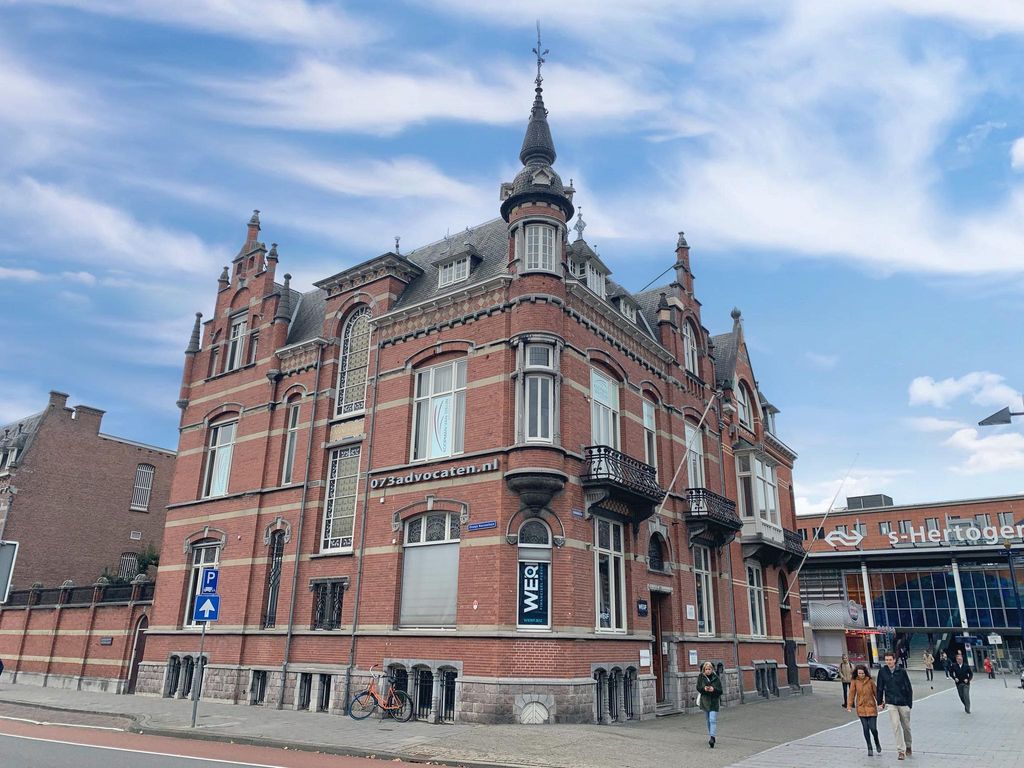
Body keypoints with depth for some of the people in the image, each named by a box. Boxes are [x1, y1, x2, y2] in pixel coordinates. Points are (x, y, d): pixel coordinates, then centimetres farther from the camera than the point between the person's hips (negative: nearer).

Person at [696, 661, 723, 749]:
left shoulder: (716, 678, -5)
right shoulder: (701, 677, -2)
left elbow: (720, 691, -4)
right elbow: (698, 688, -1)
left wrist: (713, 689, -24)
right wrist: (704, 688, -22)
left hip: (714, 701, -2)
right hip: (705, 701, 2)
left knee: (713, 720, -14)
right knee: (708, 720, 14)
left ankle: (712, 738, -22)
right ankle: (711, 737, 28)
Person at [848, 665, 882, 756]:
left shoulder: (870, 681, -4)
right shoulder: (854, 682, -3)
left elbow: (876, 692, 3)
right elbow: (852, 694, -3)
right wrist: (849, 706, -10)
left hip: (871, 707, -1)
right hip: (861, 708, 1)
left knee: (873, 728, -4)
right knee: (865, 728, 2)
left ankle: (877, 743, 27)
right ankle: (869, 748, 16)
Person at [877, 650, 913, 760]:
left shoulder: (902, 671, -8)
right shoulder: (882, 672, -3)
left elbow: (909, 688, -2)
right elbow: (879, 688, 5)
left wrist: (910, 703, -4)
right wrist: (880, 702, 5)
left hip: (903, 703, 0)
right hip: (891, 703, 0)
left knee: (906, 726, 13)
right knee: (896, 726, -8)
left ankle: (909, 746, 36)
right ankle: (901, 751, -2)